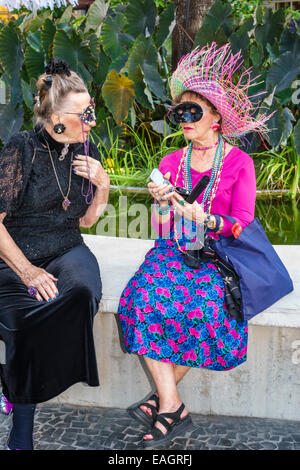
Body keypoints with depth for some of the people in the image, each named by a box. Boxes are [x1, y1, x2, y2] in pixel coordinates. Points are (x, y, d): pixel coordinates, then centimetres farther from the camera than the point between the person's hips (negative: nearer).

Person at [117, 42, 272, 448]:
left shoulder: (239, 163, 1)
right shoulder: (171, 162, 11)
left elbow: (242, 223, -4)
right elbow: (164, 228, 10)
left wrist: (205, 219, -22)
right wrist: (162, 202, -11)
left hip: (219, 254, -3)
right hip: (173, 251, 3)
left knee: (202, 308, -33)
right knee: (143, 299, -28)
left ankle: (163, 397, -13)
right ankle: (173, 407, -23)